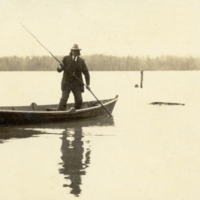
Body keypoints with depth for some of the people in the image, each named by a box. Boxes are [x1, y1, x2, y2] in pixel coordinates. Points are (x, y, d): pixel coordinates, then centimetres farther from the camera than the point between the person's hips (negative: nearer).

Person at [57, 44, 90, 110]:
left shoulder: (81, 61, 4)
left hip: (77, 84, 2)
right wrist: (60, 68, -28)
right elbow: (59, 70, -2)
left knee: (79, 100, -4)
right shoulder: (66, 59, -2)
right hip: (66, 83, -2)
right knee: (64, 99, -15)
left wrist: (87, 84, -6)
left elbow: (86, 72, 4)